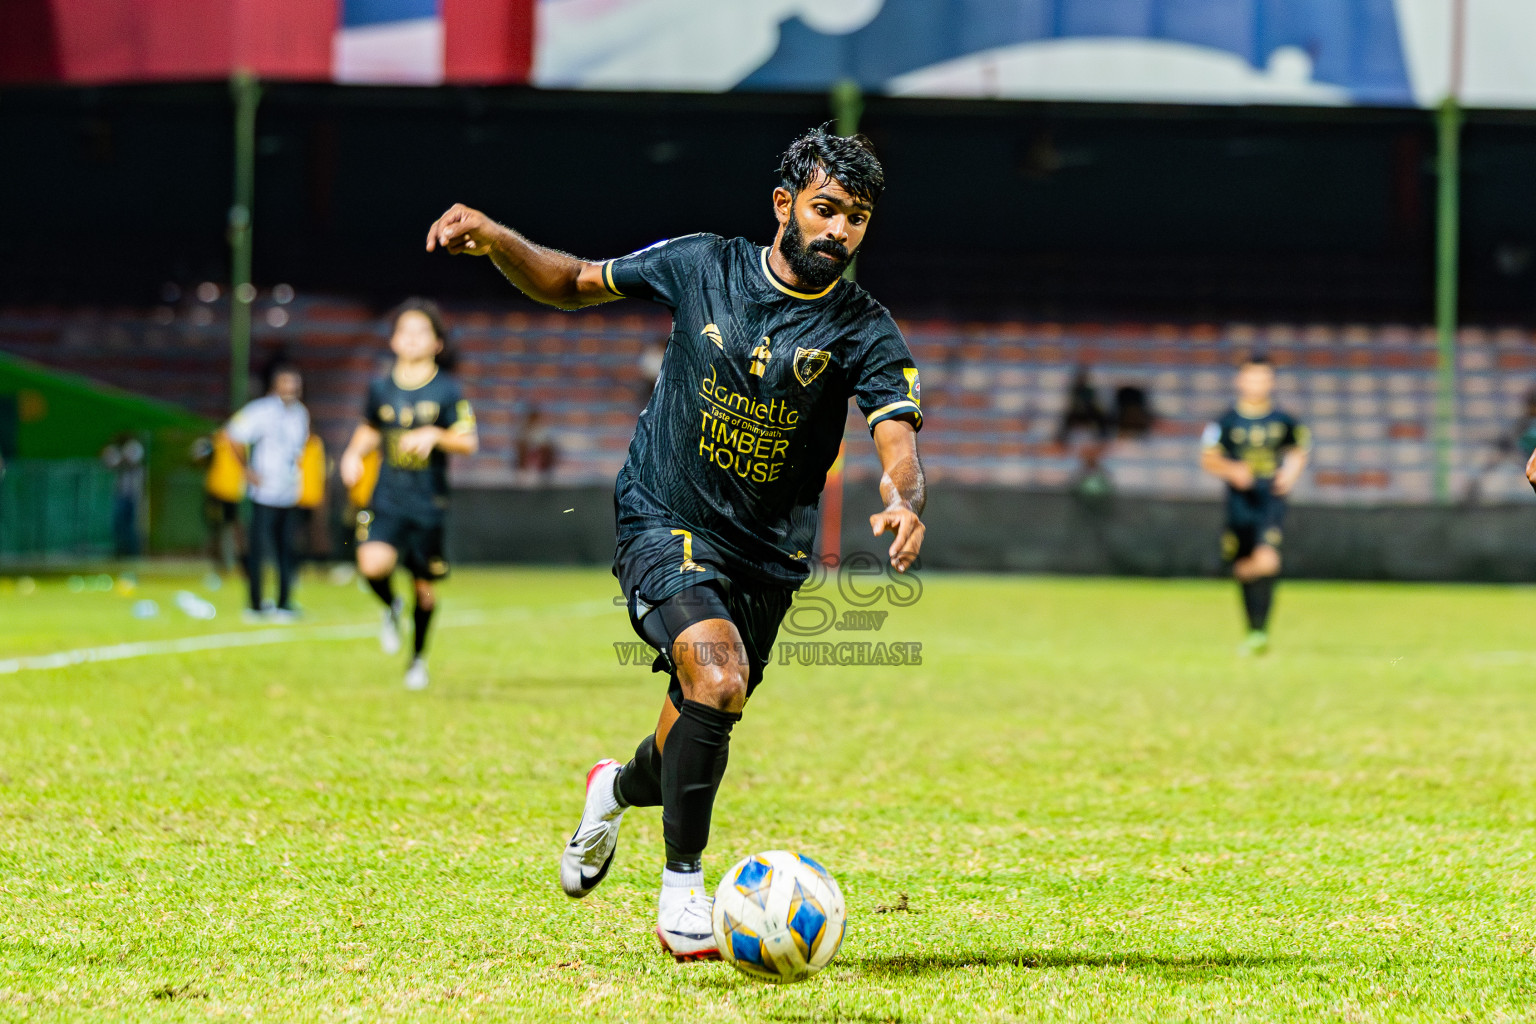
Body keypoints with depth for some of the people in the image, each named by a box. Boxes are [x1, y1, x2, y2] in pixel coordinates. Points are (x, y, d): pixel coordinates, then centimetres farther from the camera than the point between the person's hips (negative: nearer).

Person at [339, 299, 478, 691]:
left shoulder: (447, 391, -2)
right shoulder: (381, 389, 6)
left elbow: (469, 442, -6)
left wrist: (435, 435, -22)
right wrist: (354, 455, 4)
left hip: (428, 502, -1)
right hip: (387, 498, 1)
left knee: (424, 585, 5)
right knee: (373, 564, -23)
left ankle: (418, 657, 27)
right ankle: (392, 608, 11)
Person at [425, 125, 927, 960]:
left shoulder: (864, 332, -7)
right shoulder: (703, 266, -4)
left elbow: (898, 439, -21)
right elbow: (573, 285, 10)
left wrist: (903, 501, -44)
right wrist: (495, 242, -7)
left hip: (769, 553, 3)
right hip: (665, 521, -2)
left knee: (702, 731, 10)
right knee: (717, 681, -26)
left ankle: (621, 788, 48)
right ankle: (682, 884, -11)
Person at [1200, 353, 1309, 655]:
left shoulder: (1284, 422, 3)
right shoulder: (1226, 423, 0)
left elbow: (1298, 452, 20)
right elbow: (1208, 459, 5)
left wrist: (1292, 472, 0)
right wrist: (1231, 470, -13)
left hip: (1272, 500, -1)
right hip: (1240, 502, 1)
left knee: (1266, 561, -20)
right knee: (1244, 568, 5)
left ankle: (1261, 631, -22)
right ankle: (1253, 630, 21)